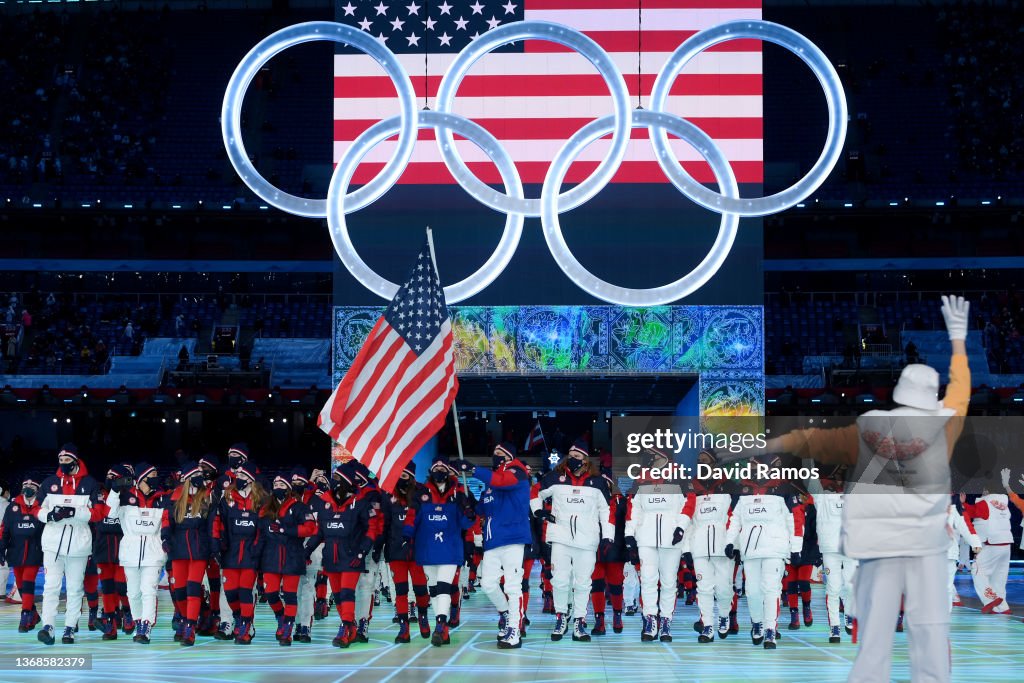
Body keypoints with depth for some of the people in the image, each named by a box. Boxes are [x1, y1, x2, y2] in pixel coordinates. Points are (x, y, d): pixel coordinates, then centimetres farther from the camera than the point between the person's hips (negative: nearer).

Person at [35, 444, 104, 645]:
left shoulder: (89, 484, 1)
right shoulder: (49, 483, 8)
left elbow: (98, 513, -5)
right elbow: (37, 510, 8)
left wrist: (75, 512, -19)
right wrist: (50, 515, -14)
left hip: (78, 542, -1)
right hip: (53, 541, 1)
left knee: (75, 587, 5)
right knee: (51, 585, -6)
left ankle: (70, 628, 12)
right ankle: (47, 626, -8)